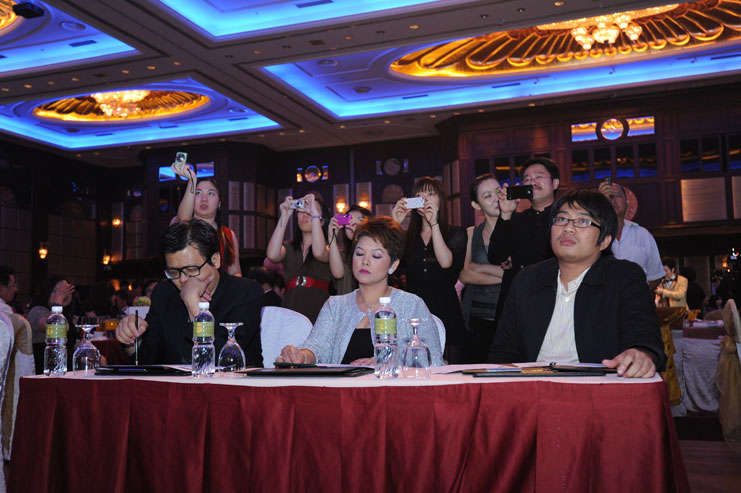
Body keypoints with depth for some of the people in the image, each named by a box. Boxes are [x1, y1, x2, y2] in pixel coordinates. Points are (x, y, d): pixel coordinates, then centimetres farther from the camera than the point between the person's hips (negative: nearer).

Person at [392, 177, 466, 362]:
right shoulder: (408, 236, 15)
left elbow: (446, 262, -12)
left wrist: (434, 223, -11)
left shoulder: (456, 233, 7)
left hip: (446, 314, -2)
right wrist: (395, 224, -3)